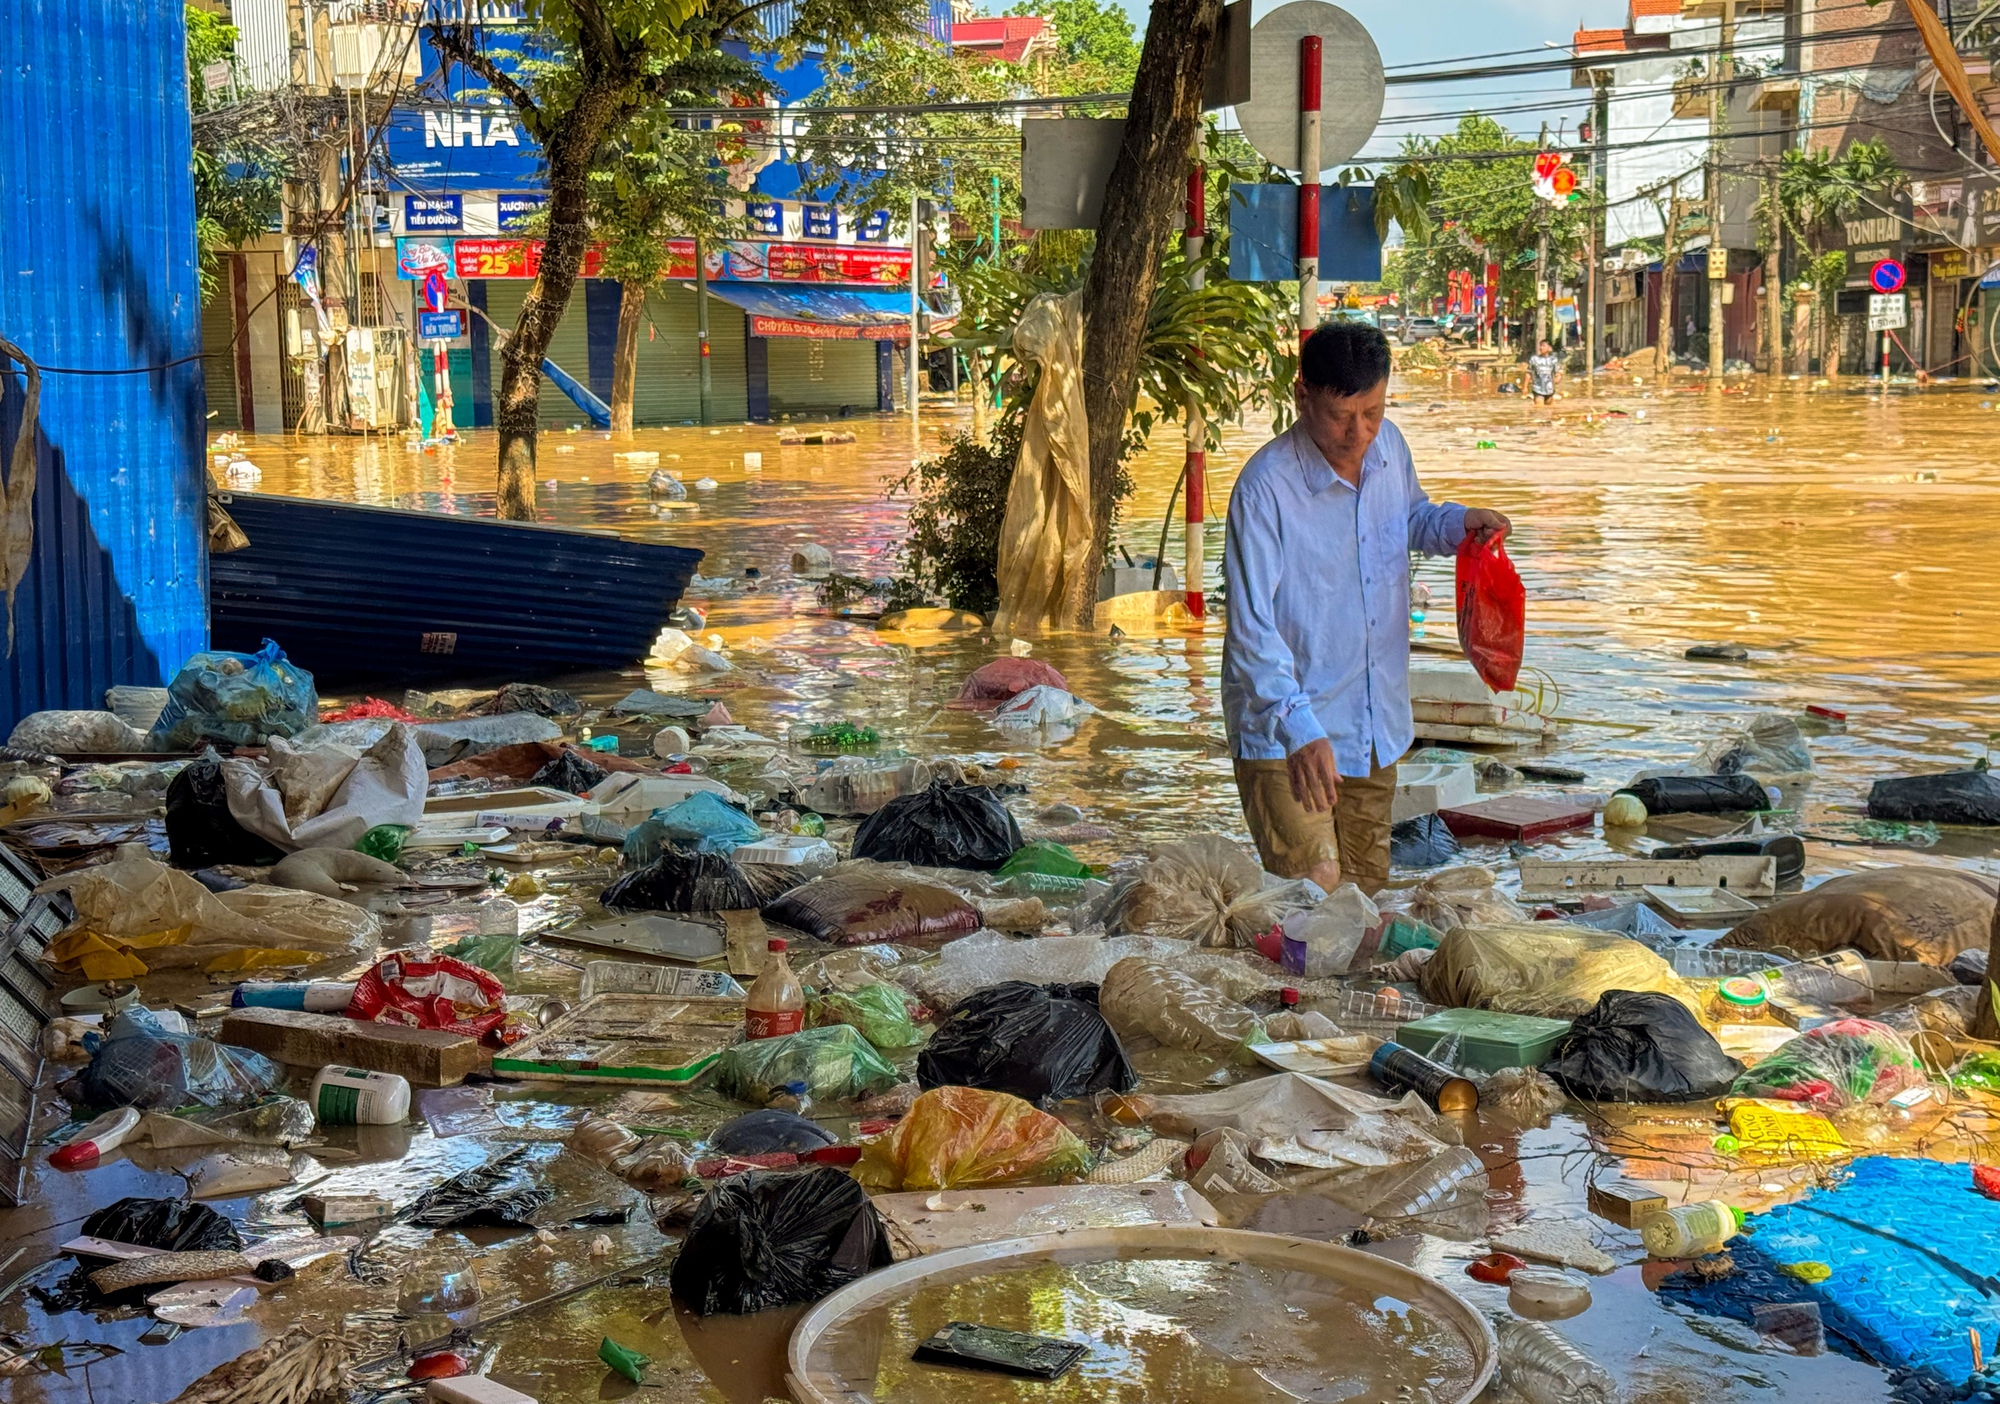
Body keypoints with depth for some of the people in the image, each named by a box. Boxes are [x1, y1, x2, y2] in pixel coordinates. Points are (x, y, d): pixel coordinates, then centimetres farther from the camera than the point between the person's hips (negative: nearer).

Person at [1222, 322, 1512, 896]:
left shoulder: (1389, 446, -1)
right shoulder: (1266, 487, -21)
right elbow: (1251, 627, -25)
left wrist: (1458, 522, -1)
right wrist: (1299, 728, -38)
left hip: (1376, 727, 7)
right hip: (1285, 733, -7)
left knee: (1368, 890, 16)